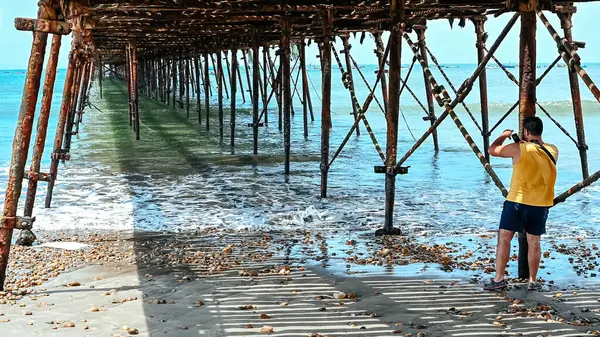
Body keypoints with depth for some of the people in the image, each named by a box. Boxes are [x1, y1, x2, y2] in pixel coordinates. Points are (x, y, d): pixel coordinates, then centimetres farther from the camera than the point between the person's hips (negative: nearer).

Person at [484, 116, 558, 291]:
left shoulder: (518, 149, -12)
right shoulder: (553, 151, 1)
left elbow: (492, 150, -1)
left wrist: (503, 136, 15)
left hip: (517, 201, -4)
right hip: (541, 204, 4)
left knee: (504, 238, 3)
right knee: (534, 242, 12)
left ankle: (499, 279, 0)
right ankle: (532, 281, 19)